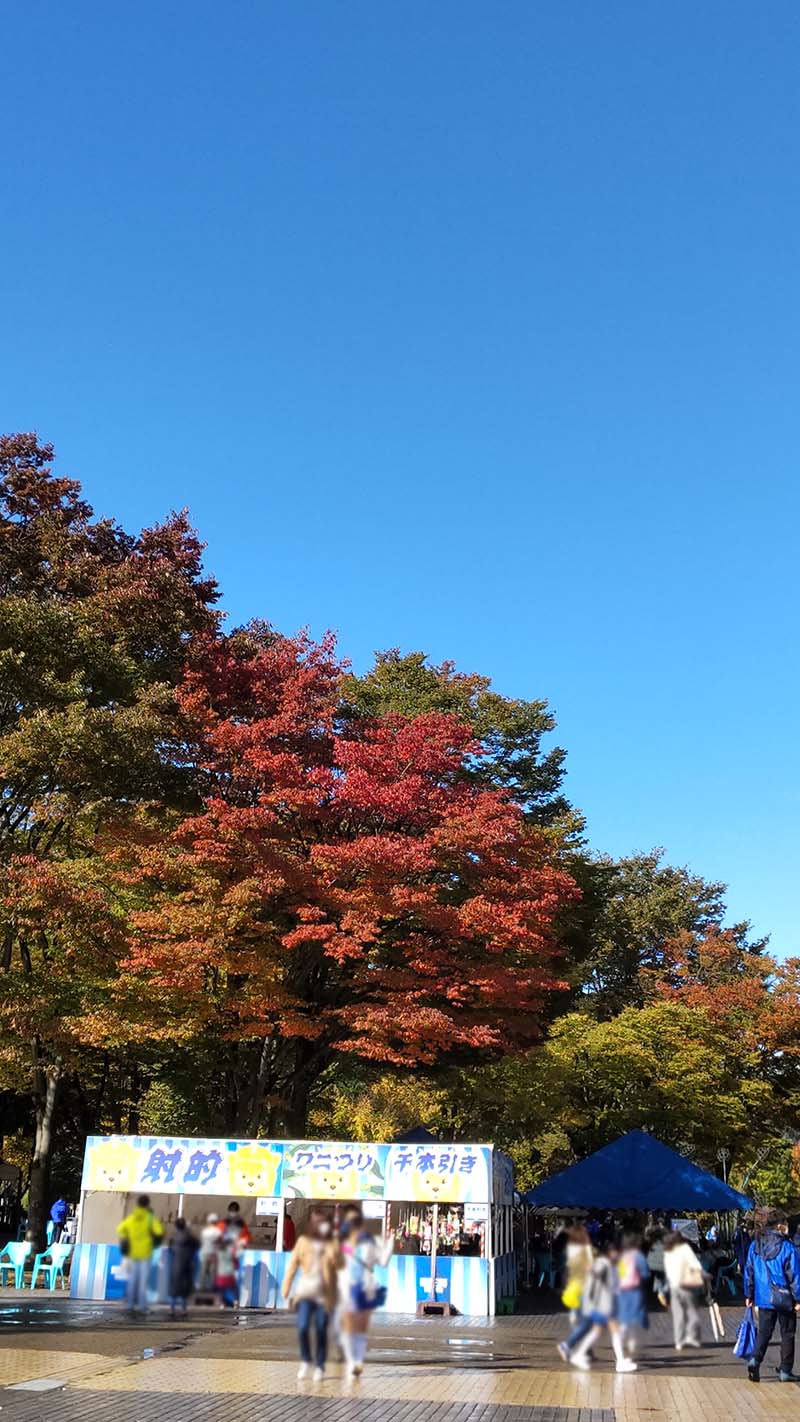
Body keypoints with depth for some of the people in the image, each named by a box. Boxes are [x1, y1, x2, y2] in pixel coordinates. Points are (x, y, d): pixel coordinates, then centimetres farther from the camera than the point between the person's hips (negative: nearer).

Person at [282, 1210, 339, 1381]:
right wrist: (286, 1289, 2)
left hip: (324, 1294, 0)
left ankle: (319, 1367, 18)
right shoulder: (303, 1242, 3)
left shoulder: (331, 1245, 4)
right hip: (305, 1292, 0)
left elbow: (339, 1267, -4)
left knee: (321, 1331, 2)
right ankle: (305, 1361, 13)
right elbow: (292, 1265, 5)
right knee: (302, 1327, -11)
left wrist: (334, 1256, -22)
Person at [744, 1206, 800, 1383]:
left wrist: (749, 1295, 15)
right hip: (785, 1299, -4)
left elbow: (749, 1272, 7)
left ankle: (755, 1360, -12)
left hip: (763, 1298, 4)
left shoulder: (755, 1246, 2)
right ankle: (785, 1370, 16)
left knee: (764, 1332, 10)